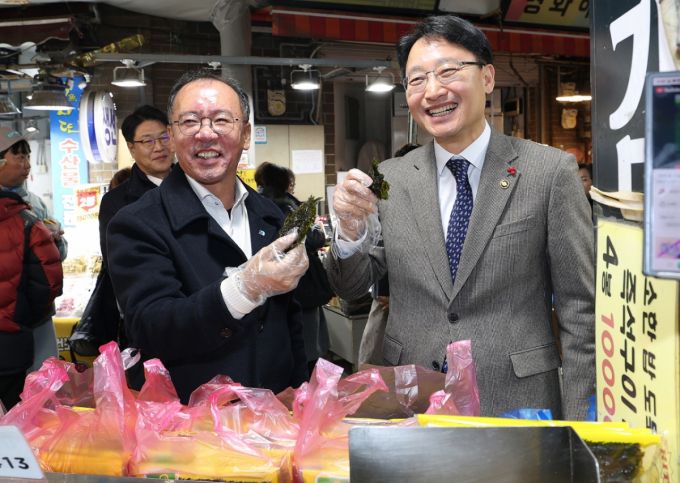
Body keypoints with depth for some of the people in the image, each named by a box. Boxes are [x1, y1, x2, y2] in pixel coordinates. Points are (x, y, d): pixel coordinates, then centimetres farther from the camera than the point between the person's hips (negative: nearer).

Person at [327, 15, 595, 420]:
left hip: (517, 402, -2)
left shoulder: (550, 171, -8)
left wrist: (576, 426, -7)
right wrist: (352, 230, -15)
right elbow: (352, 288, 5)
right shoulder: (390, 179, 0)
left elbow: (580, 309, -6)